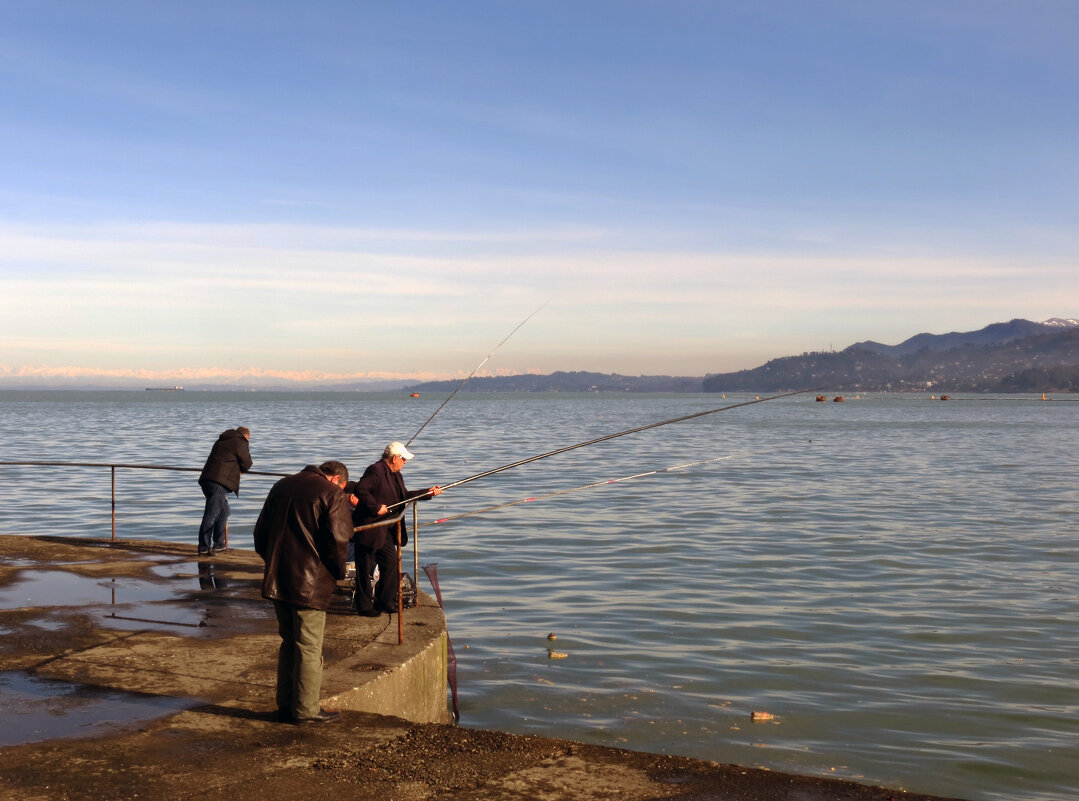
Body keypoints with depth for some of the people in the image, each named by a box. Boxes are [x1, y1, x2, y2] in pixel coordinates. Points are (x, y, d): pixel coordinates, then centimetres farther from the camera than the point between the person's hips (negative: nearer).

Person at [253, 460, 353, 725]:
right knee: (309, 648, 2)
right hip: (310, 583, -7)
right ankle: (306, 710, 7)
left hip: (277, 580, 7)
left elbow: (260, 532, 18)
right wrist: (338, 572, 0)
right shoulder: (332, 494, -7)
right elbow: (337, 539, -15)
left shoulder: (281, 486, 15)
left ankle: (285, 705, 22)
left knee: (289, 643, 17)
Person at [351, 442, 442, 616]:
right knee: (365, 569, 1)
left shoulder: (395, 475, 14)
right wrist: (376, 507, -26)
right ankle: (364, 607, 10)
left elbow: (404, 496, 22)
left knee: (391, 563, 12)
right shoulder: (376, 471, -18)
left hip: (385, 531, 10)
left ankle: (386, 602, 23)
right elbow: (359, 490, -28)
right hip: (368, 529, -10)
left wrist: (428, 493, 16)